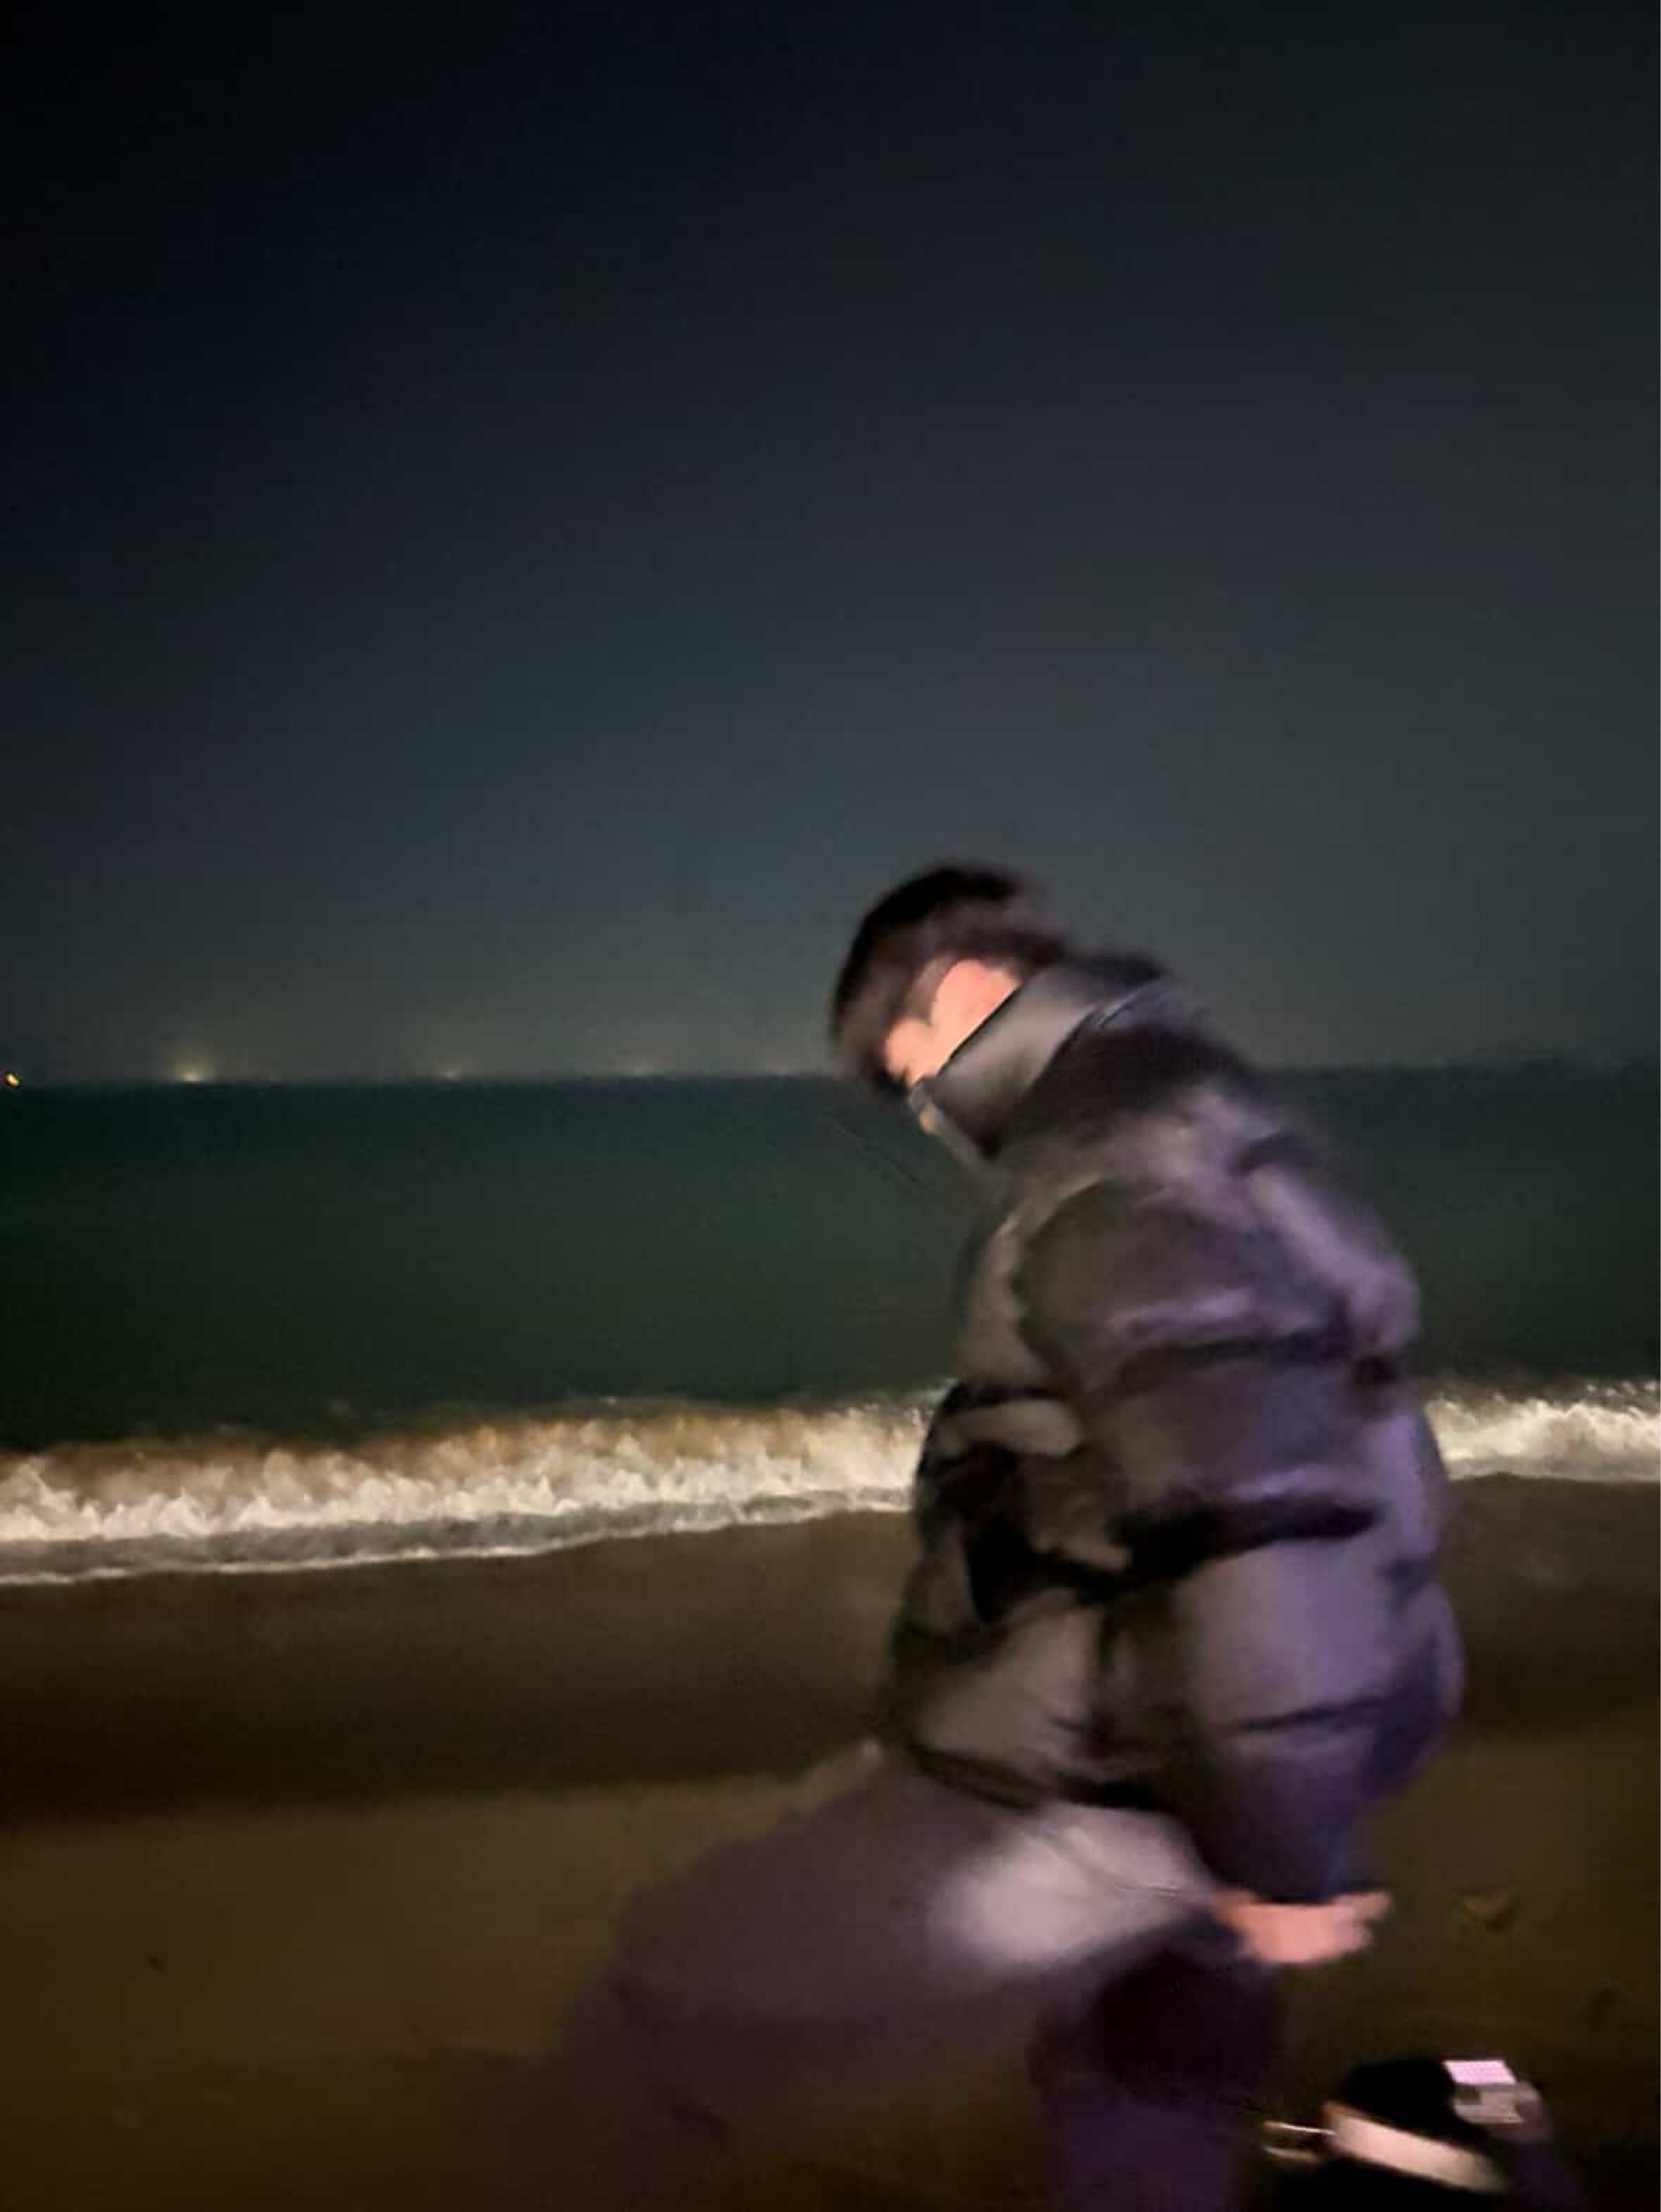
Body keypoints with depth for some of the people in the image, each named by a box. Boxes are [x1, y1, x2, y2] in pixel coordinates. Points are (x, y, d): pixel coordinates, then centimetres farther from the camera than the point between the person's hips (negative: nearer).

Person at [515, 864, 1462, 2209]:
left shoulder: (1111, 1178, -21)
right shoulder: (1214, 1131, 12)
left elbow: (1258, 1521, -31)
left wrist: (1278, 1856, -22)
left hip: (1076, 1794, -10)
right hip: (1187, 1769, 10)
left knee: (674, 2007, 5)